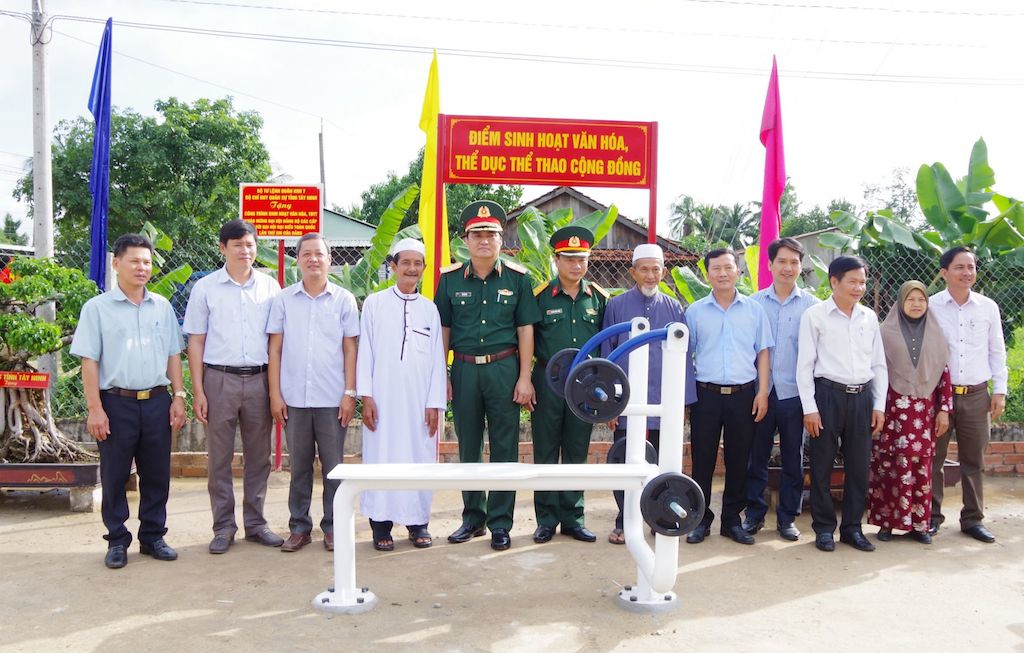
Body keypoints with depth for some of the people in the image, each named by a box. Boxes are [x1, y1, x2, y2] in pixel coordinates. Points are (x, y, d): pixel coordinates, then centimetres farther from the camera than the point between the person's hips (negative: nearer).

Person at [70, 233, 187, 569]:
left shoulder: (162, 307, 9)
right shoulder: (97, 308, -1)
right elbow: (89, 361, -4)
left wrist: (178, 396, 4)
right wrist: (95, 409, -10)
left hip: (157, 402, 3)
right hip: (117, 403, -3)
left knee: (157, 475, 9)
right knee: (115, 476, 6)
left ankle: (153, 536, 22)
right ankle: (117, 541, 19)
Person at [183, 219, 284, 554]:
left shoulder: (270, 286, 6)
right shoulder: (206, 288, 2)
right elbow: (196, 341, 3)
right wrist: (198, 391, -3)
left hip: (259, 379, 1)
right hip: (219, 379, -1)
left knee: (258, 456, 9)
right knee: (219, 458, 5)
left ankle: (255, 523, 21)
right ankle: (223, 527, 17)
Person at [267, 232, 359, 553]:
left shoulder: (344, 300, 3)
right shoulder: (284, 299, 5)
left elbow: (350, 350, 3)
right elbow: (275, 349, 5)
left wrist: (350, 393, -3)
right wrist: (275, 394, 0)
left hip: (332, 399, -1)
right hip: (293, 398, 1)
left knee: (333, 466, 5)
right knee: (299, 466, 9)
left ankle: (332, 526, 17)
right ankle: (299, 527, 20)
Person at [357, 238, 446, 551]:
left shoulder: (429, 308, 9)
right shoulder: (374, 303, 4)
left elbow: (438, 359, 7)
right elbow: (365, 352, 2)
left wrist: (435, 403, 0)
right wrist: (366, 396, -5)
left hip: (419, 398, 2)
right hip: (383, 396, -1)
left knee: (419, 456, 4)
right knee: (382, 455, 0)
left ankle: (417, 521, 15)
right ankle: (381, 523, 10)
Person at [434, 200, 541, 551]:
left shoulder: (516, 278, 1)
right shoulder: (451, 278, 4)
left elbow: (525, 329, 1)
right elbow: (443, 329, 7)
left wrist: (524, 377, -4)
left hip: (504, 368, -1)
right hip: (464, 369, 2)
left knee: (504, 449, 3)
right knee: (468, 448, 10)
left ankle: (500, 522, 14)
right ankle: (473, 517, 23)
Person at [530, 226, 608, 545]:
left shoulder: (599, 298, 5)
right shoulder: (541, 296, -1)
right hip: (548, 381, -2)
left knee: (577, 453, 9)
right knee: (546, 452, 5)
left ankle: (572, 518, 19)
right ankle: (546, 519, 14)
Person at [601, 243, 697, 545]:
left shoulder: (673, 308, 6)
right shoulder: (616, 306, 1)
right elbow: (606, 356, 2)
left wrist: (683, 400, 2)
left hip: (664, 402, 2)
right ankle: (623, 523, 17)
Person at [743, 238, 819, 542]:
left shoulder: (811, 305, 2)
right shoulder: (755, 302, 4)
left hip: (794, 392, 0)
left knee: (793, 459, 8)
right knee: (756, 456, 8)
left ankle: (787, 517, 21)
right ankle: (754, 513, 21)